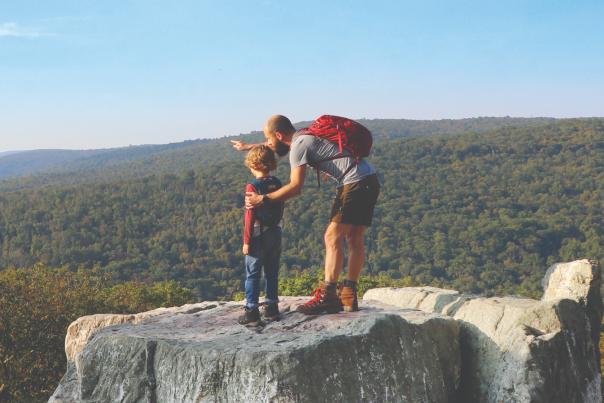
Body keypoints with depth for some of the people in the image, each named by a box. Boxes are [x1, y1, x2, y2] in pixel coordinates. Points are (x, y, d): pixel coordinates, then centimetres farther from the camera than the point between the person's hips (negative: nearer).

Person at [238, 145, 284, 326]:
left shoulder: (253, 186, -14)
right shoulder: (277, 184, 4)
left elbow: (250, 215, -15)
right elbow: (280, 211, 10)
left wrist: (247, 241, -10)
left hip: (258, 236, -6)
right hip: (276, 234, 6)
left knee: (252, 274, 1)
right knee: (272, 273, 14)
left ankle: (252, 311, 0)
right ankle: (272, 308, 19)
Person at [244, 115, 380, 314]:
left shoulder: (299, 146, -11)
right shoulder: (303, 137, 19)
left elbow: (295, 187, -17)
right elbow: (279, 145, 40)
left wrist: (262, 199, -12)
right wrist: (248, 146, 48)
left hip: (355, 183, -10)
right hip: (370, 180, 10)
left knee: (333, 237, -9)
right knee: (355, 239, 10)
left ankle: (327, 296, -11)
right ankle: (349, 297, 13)